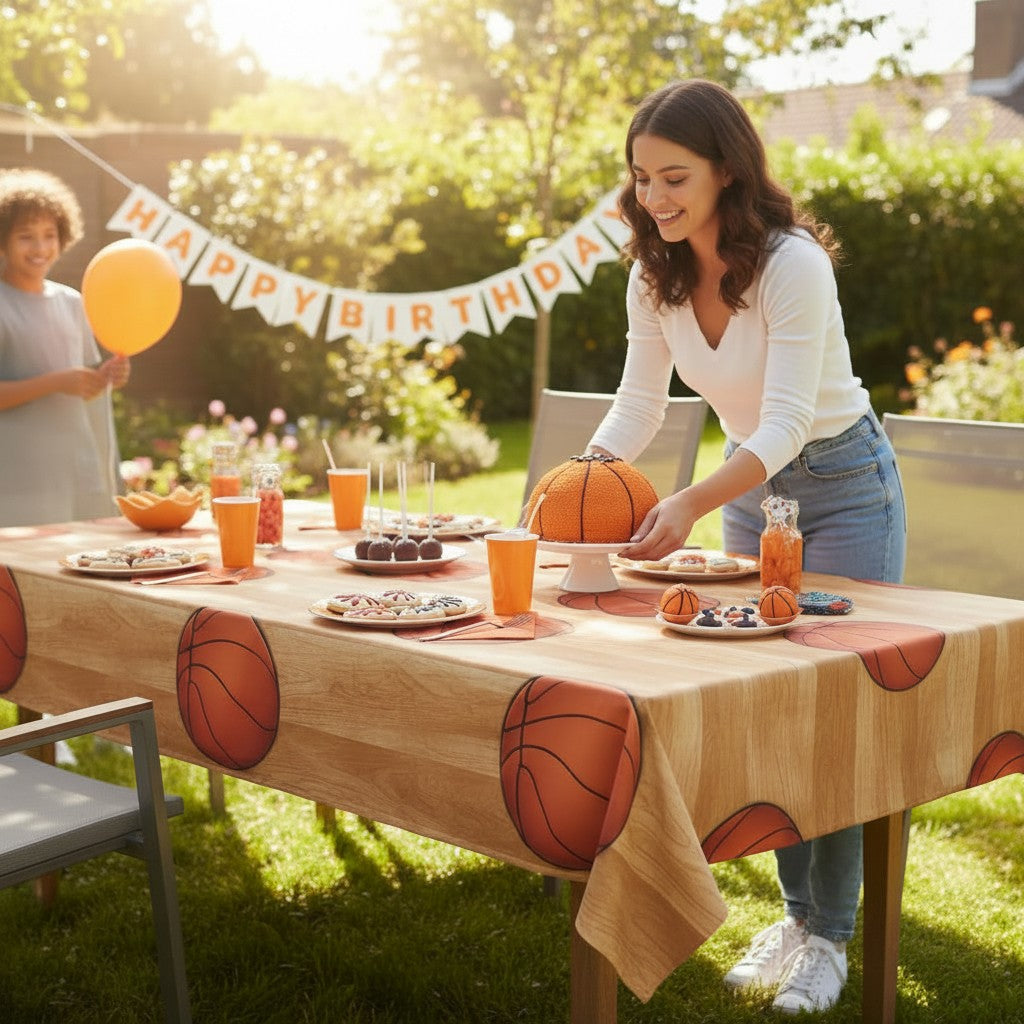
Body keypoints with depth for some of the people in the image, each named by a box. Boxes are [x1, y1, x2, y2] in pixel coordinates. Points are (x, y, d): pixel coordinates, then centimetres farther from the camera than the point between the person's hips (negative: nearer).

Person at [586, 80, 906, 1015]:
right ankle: (796, 912, 24)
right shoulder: (656, 275, -8)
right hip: (752, 490, 6)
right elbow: (638, 405, -5)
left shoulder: (793, 264, -27)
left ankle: (832, 938, 11)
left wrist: (693, 503, -48)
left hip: (844, 486, -6)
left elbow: (786, 424, -34)